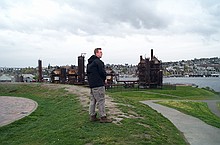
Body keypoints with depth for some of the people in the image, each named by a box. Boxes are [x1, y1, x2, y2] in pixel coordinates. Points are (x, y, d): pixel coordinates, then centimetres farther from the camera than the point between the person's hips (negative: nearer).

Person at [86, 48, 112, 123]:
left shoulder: (90, 62, 17)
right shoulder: (98, 62, -13)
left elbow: (88, 72, 22)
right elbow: (102, 72, -16)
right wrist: (104, 79, 3)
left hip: (92, 84, 10)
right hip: (98, 84, -10)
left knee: (93, 100, 13)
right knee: (101, 100, -5)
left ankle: (92, 116, 20)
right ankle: (103, 117, -1)